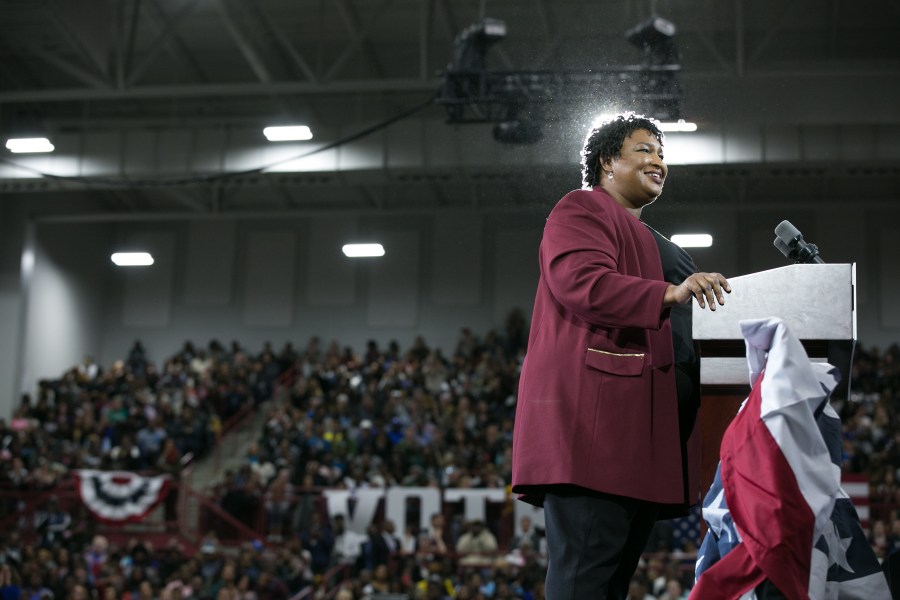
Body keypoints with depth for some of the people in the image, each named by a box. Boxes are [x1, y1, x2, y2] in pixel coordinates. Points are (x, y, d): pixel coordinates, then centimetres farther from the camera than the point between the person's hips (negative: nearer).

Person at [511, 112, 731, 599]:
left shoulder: (639, 235, 33)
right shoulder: (581, 209, 3)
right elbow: (581, 283, -16)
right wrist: (670, 294, -25)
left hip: (632, 422, 10)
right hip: (590, 412, -10)